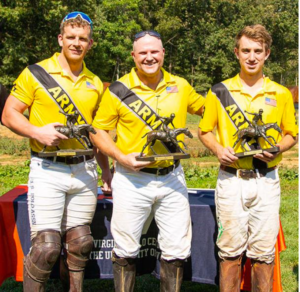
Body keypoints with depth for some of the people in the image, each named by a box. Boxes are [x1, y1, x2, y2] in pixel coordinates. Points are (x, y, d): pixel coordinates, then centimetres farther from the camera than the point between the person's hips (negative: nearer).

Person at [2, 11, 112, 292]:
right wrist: (37, 132, -19)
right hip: (48, 171, -4)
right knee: (46, 247, -8)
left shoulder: (95, 83, 12)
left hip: (84, 171, 5)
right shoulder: (36, 73, -2)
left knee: (79, 244, 11)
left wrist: (105, 168, 15)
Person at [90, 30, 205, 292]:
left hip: (172, 178, 3)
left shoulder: (181, 86, 6)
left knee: (177, 250, 8)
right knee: (126, 250, 7)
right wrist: (121, 157, -14)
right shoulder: (119, 90, -3)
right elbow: (98, 130, 0)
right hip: (132, 179, -2)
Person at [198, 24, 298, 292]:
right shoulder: (220, 92, 3)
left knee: (264, 252, 6)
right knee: (230, 250, 5)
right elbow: (204, 130, 10)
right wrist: (218, 149, -9)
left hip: (267, 181, 1)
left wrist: (277, 148, -8)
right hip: (231, 179, -1)